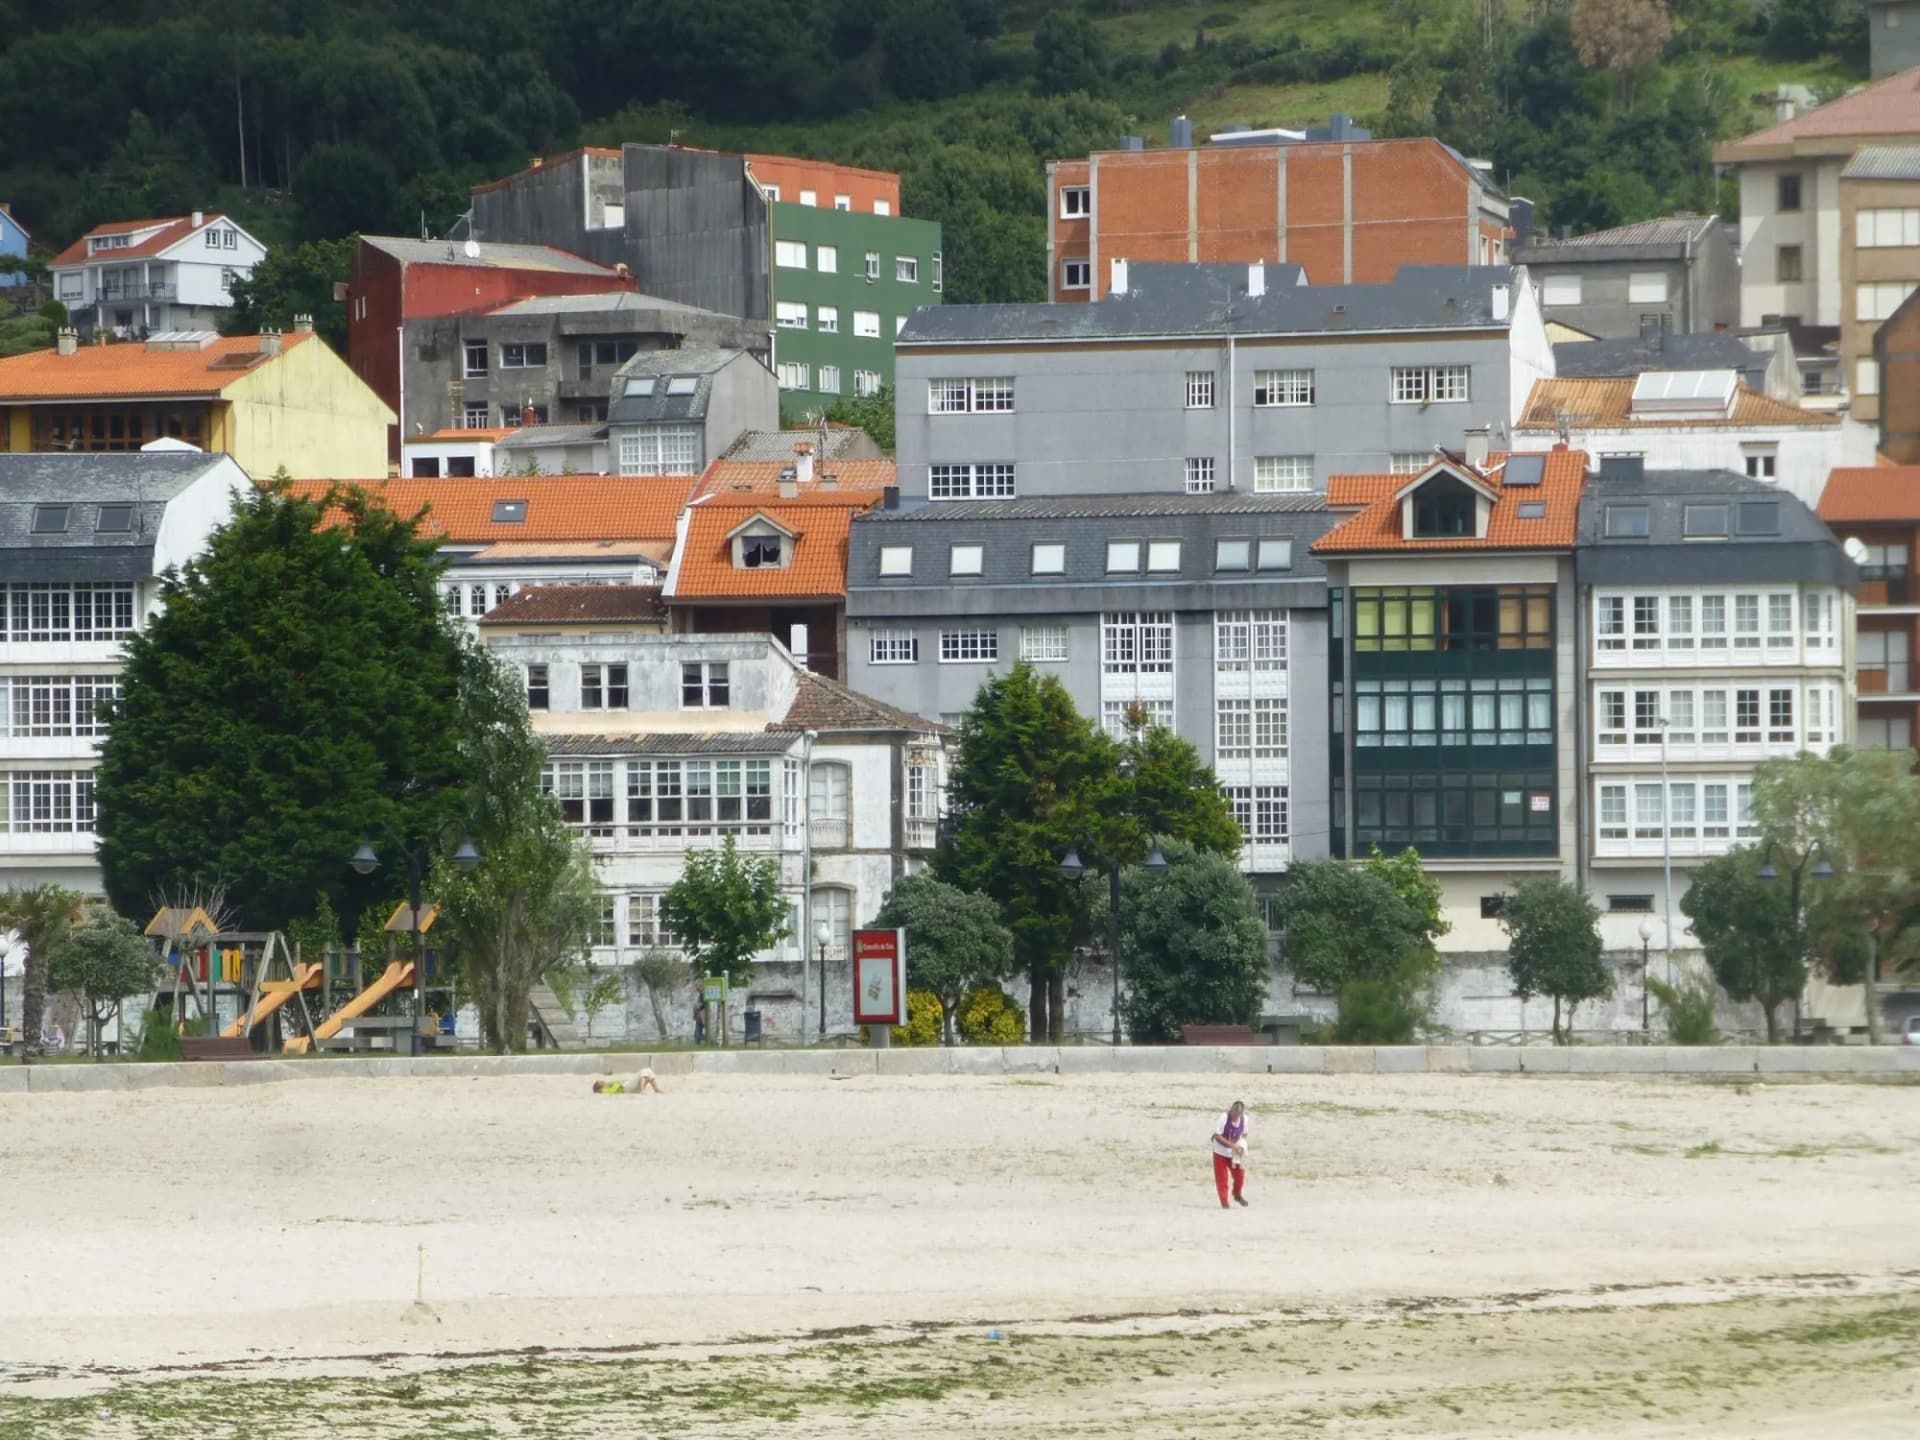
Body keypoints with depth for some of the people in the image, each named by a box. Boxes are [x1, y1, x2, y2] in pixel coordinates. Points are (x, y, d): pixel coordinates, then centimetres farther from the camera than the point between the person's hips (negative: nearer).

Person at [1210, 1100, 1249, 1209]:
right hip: (1221, 1152, -3)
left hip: (1235, 1154, 3)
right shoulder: (1224, 1118, -24)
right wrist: (1232, 1145, -28)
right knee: (1221, 1179, -1)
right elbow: (1217, 1136, -22)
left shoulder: (1244, 1119, -10)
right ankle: (1224, 1202, 11)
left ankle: (1237, 1195, 31)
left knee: (1240, 1175, 3)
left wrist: (1241, 1145, -12)